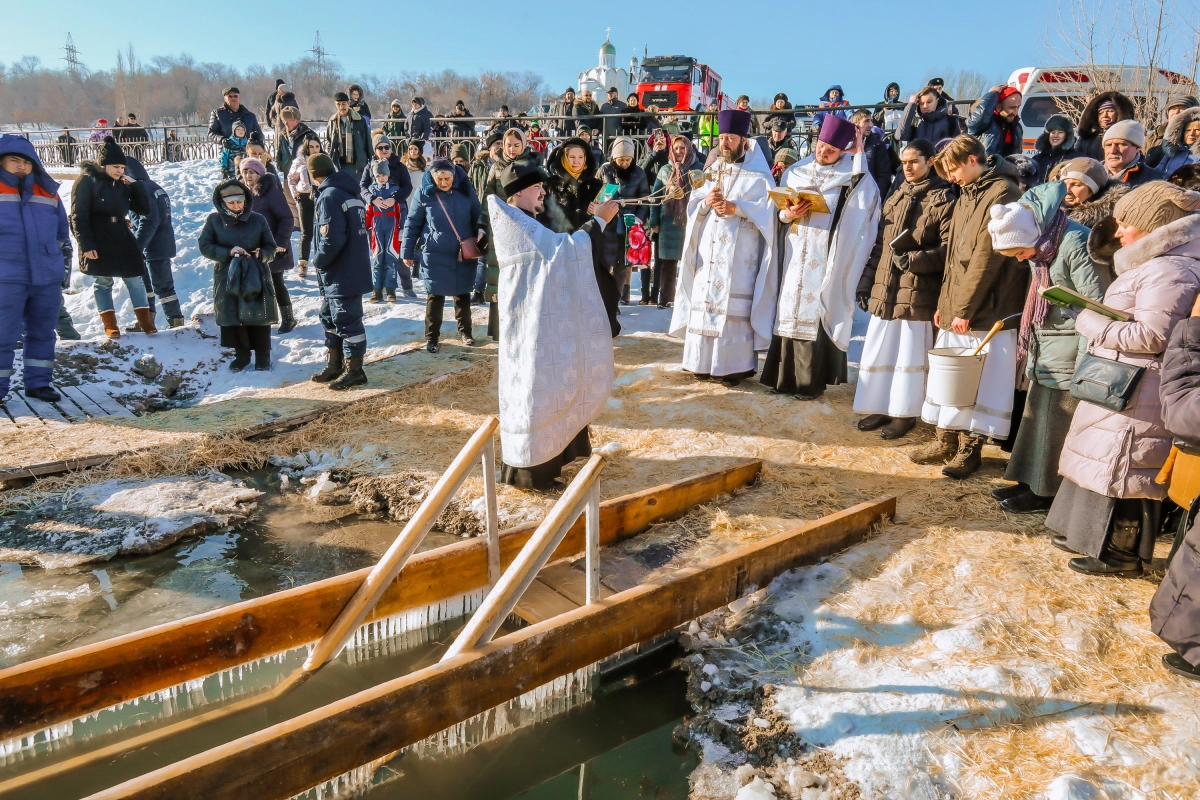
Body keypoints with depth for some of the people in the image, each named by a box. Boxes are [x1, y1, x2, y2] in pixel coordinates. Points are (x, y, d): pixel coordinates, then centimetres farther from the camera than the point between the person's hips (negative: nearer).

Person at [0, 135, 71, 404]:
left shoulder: (48, 192, 10)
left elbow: (62, 231, 20)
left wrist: (64, 263, 17)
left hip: (48, 277, 4)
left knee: (42, 332, 12)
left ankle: (38, 382, 23)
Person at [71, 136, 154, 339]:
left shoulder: (123, 184, 7)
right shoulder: (87, 181, -8)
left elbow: (144, 210, 5)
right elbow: (78, 216, -12)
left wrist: (136, 184, -5)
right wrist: (86, 245, -18)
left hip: (123, 241, 5)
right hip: (97, 244, -5)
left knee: (135, 280, 4)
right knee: (102, 283, 4)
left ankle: (145, 322, 11)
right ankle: (110, 326, 11)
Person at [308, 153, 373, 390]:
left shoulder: (329, 196, -16)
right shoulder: (350, 192, 12)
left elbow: (332, 239, -25)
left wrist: (319, 261, -8)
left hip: (341, 274, -10)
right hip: (353, 269, 10)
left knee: (346, 321, -1)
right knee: (330, 318, 19)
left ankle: (354, 370, 7)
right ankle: (335, 365, 28)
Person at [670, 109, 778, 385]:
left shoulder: (758, 176, 2)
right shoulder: (712, 172, 17)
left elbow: (768, 210, -9)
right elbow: (692, 206, 11)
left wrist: (736, 208, -18)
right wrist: (706, 203, -10)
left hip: (739, 256, -5)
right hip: (708, 252, 5)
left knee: (736, 306, -8)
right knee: (705, 301, 4)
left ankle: (735, 364, -2)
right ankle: (704, 361, 12)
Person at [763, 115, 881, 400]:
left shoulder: (853, 176, -1)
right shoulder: (795, 172, 11)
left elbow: (866, 211, -11)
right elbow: (779, 214, 13)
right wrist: (788, 214, -5)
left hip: (826, 258, -4)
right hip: (795, 255, 4)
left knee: (817, 315, -5)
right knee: (790, 312, 6)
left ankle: (812, 379, 3)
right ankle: (785, 375, 16)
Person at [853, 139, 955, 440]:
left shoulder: (944, 200, -4)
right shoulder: (895, 198, 15)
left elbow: (948, 250, -10)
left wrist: (914, 259, -22)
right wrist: (865, 283, 11)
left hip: (918, 291, -6)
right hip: (885, 290, 6)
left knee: (910, 354, 2)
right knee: (878, 352, 9)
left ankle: (905, 413, 13)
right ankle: (880, 408, 21)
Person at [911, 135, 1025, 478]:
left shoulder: (1002, 193, -11)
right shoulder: (967, 194, 16)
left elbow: (988, 255, -17)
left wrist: (965, 308, -16)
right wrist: (945, 303, 11)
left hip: (986, 311, -8)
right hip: (955, 310, 8)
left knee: (978, 383, -1)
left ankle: (970, 448, 9)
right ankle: (946, 440, 23)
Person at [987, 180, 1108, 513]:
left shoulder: (1076, 245, -20)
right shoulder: (1044, 247, 8)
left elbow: (1098, 307, -21)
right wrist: (1033, 345, 14)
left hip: (1070, 348, -9)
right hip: (1047, 348, 9)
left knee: (1058, 420, -1)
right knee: (1038, 413, 14)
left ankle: (1049, 491, 11)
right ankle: (1032, 481, 25)